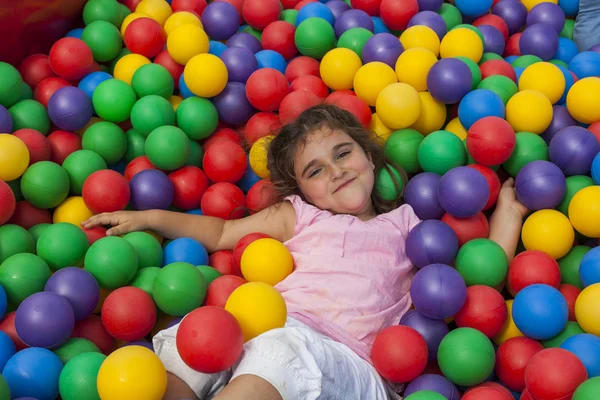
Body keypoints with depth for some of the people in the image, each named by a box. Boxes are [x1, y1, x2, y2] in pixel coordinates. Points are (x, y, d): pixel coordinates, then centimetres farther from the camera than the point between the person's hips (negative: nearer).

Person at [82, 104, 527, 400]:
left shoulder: (406, 225, 25)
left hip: (343, 354, -3)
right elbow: (222, 232, 27)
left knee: (281, 350, -36)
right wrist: (148, 217, 21)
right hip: (262, 329, 3)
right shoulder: (300, 216, 29)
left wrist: (507, 212, 19)